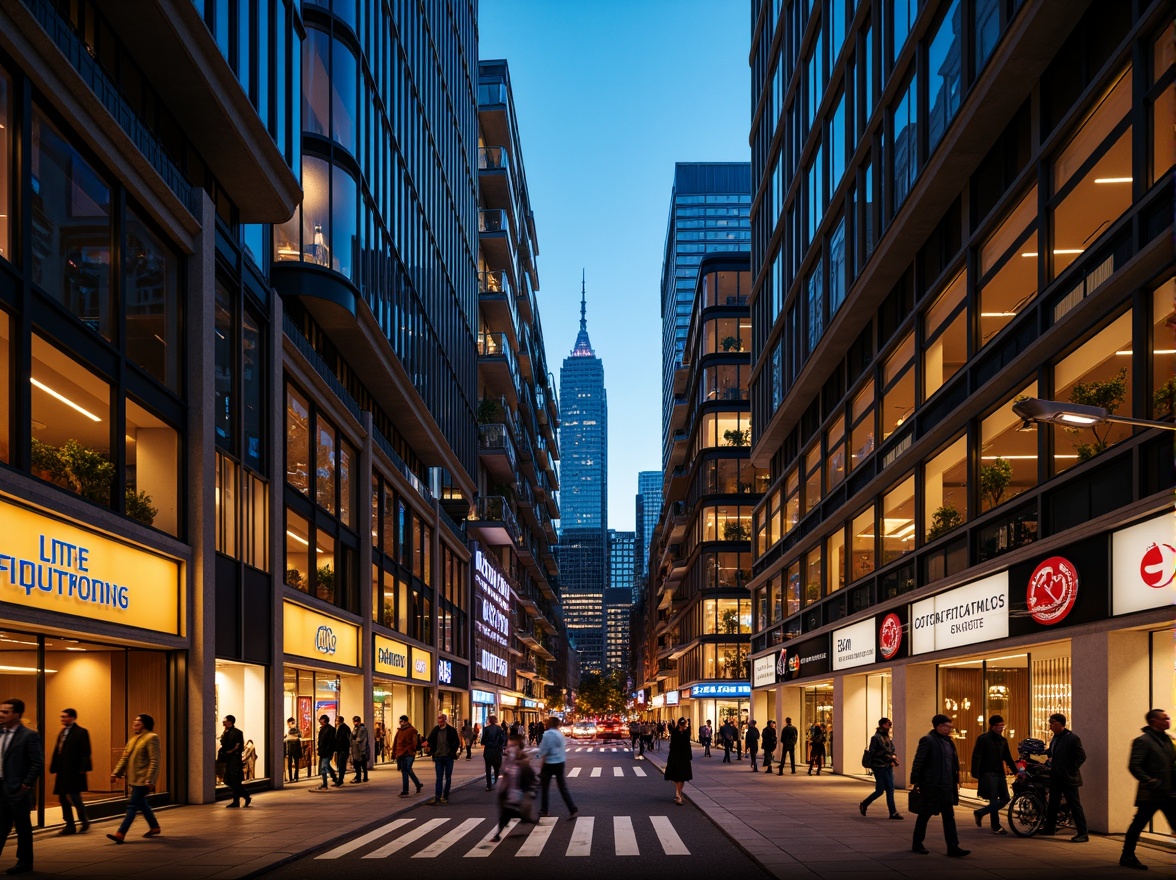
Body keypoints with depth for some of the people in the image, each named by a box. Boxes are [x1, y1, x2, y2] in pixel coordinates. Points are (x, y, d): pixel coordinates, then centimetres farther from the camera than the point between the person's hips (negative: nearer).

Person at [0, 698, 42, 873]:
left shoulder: (29, 736, -11)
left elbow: (38, 763, -13)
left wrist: (26, 785, -15)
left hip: (17, 790, -7)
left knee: (23, 828, 4)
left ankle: (25, 864, 15)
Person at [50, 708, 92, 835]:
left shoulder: (81, 732, -7)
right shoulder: (62, 732, 16)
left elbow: (85, 753, -12)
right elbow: (57, 752, 16)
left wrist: (82, 770, -18)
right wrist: (54, 769, 11)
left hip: (73, 772, -8)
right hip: (62, 772, 8)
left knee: (73, 797, -9)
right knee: (63, 799, 8)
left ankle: (84, 821, 12)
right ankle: (70, 826, 15)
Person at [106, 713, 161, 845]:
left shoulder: (151, 738, -12)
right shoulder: (133, 738, 15)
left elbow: (154, 761, -18)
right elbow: (125, 757, 15)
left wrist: (149, 780, -23)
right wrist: (116, 773, 6)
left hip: (143, 779, -9)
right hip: (134, 778, 9)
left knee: (132, 805, -10)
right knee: (142, 804, 17)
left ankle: (121, 833, -12)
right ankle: (154, 827, 31)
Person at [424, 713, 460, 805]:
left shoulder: (451, 730, -5)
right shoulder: (435, 730, 3)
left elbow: (457, 742, -1)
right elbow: (430, 741, 9)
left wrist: (453, 752, -9)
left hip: (448, 757, -2)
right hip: (438, 757, 2)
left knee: (448, 778, 6)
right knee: (439, 778, -1)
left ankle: (445, 797, 14)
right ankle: (437, 797, -5)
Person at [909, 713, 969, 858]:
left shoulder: (948, 742, 12)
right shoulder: (928, 740, -12)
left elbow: (953, 763, 18)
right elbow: (918, 762, -12)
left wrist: (955, 781, 14)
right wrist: (915, 782, -13)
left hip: (946, 787, 7)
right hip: (931, 786, -7)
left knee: (949, 816, 2)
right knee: (925, 814, 5)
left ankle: (953, 847, 1)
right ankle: (917, 844, 19)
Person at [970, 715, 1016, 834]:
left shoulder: (1003, 740, 15)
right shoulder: (983, 739, -6)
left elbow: (1008, 758, 22)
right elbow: (976, 757, -12)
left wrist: (1016, 771, 15)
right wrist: (976, 775, -20)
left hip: (1000, 774, 7)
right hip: (988, 774, -7)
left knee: (1005, 799, 4)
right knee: (994, 800, -7)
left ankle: (980, 813, 18)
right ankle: (996, 827, 9)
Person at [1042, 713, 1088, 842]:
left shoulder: (1072, 738, -15)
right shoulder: (1055, 738, 11)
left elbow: (1081, 757, -15)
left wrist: (1071, 770, -17)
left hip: (1068, 778, -9)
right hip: (1056, 777, 9)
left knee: (1075, 805, -6)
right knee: (1053, 803, 19)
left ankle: (1082, 834, -4)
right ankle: (1050, 827, 33)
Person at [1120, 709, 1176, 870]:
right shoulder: (1142, 741, -11)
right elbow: (1134, 766, -17)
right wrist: (1152, 783, -23)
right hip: (1150, 794, -7)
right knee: (1138, 824, 2)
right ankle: (1127, 856, 14)